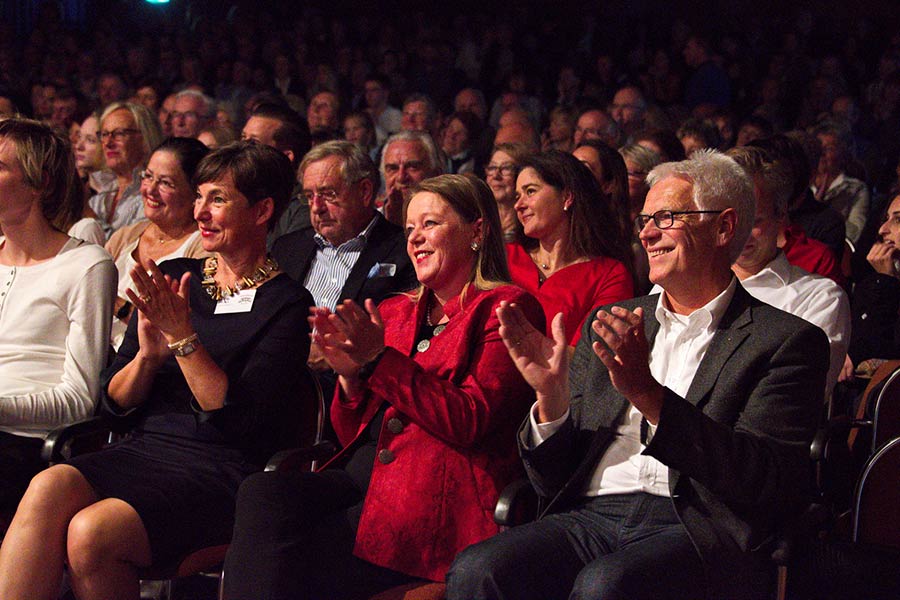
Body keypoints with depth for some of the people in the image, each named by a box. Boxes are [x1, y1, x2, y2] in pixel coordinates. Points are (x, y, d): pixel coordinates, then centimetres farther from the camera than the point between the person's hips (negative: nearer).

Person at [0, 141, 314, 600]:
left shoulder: (287, 304, -1)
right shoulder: (174, 277, 15)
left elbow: (240, 419, -12)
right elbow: (115, 400, 14)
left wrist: (182, 336, -15)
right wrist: (148, 354, -7)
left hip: (222, 469, -5)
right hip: (145, 448, 5)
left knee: (91, 531, -30)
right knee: (50, 486, -28)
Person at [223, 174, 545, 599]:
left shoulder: (505, 307, 3)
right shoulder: (395, 312, 23)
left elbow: (470, 423, -10)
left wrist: (380, 360, -13)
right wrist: (350, 374, 0)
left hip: (440, 496, -6)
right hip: (363, 478, 6)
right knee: (261, 493, -25)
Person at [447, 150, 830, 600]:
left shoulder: (788, 341, 6)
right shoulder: (612, 323, 20)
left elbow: (769, 482, -10)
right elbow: (552, 479, 17)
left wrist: (649, 395, -17)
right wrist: (552, 395, -4)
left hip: (699, 532, -4)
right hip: (591, 516, 5)